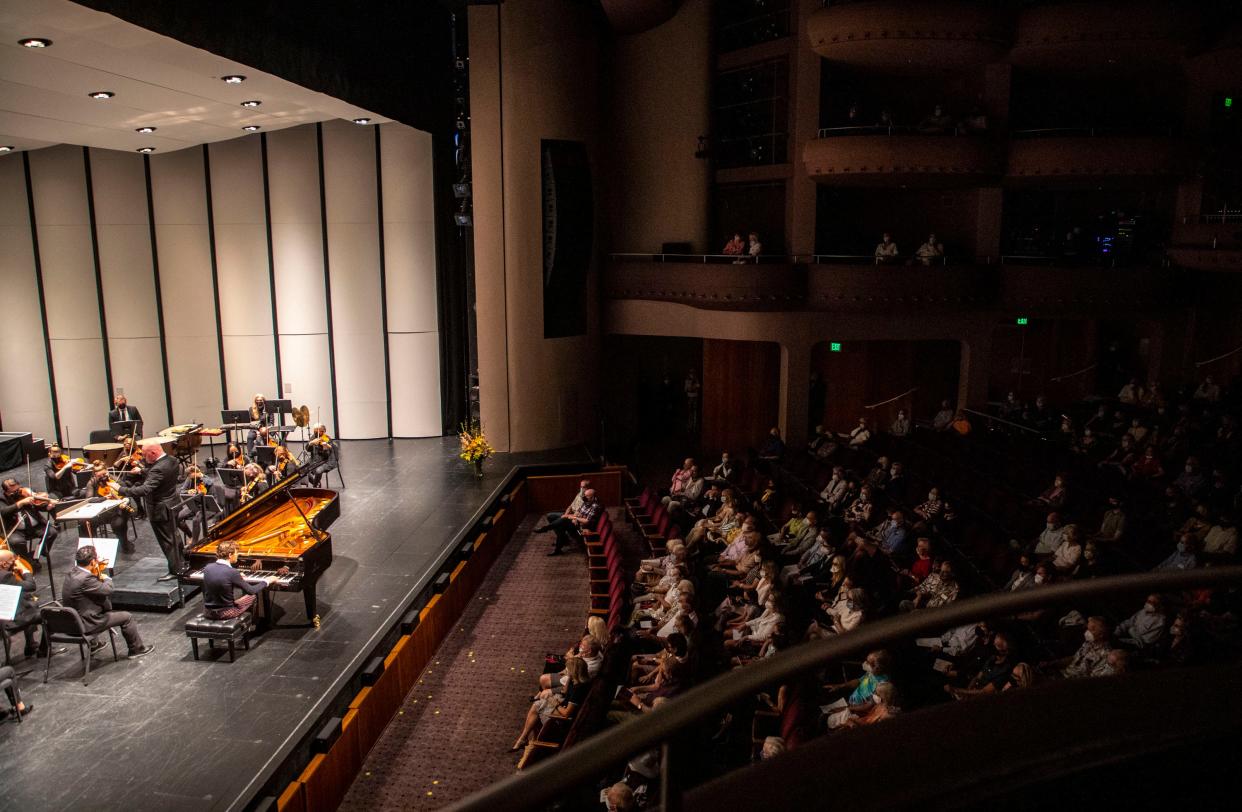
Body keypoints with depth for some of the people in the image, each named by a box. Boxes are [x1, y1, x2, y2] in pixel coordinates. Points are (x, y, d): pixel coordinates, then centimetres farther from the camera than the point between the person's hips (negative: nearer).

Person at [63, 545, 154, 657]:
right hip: (86, 624, -9)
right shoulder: (85, 578, -29)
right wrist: (107, 578, -5)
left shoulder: (71, 573, 0)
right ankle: (137, 648, 19)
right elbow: (107, 590, -23)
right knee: (126, 617, 3)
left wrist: (99, 577, 1)